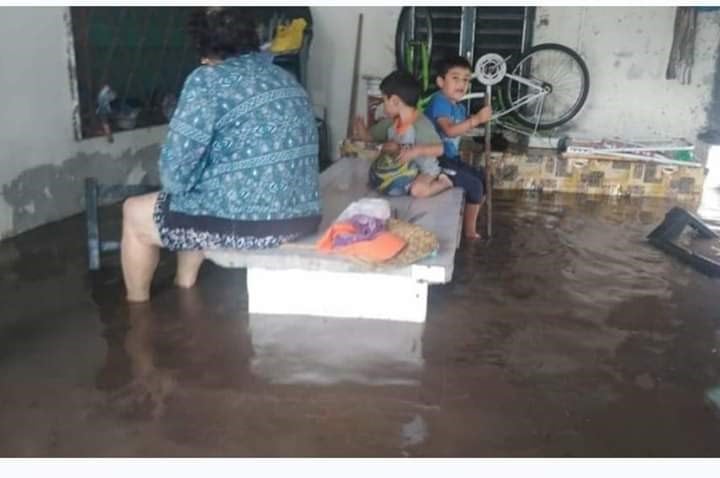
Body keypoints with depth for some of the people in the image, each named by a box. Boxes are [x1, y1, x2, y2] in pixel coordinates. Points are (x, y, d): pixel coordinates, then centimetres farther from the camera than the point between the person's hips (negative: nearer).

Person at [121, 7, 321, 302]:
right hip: (304, 219, 8)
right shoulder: (287, 79, 13)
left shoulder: (208, 80, -10)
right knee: (197, 197, 34)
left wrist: (176, 189, 9)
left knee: (134, 213, 17)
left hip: (248, 223, -8)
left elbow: (178, 164, -14)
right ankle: (183, 290, 43)